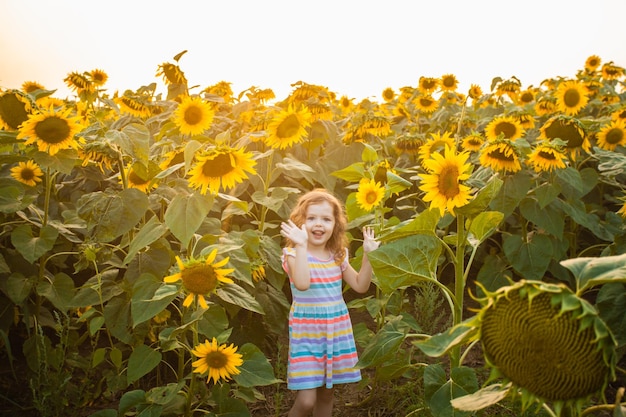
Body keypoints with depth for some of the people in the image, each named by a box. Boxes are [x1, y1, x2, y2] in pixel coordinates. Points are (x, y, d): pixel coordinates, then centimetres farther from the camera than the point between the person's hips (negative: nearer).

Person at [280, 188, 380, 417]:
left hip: (337, 332, 5)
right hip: (306, 334, -5)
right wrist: (301, 245, -34)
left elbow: (360, 286, 3)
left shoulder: (338, 255, 3)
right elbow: (302, 284, -31)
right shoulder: (294, 254, -12)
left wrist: (367, 255, -6)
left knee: (326, 393, 15)